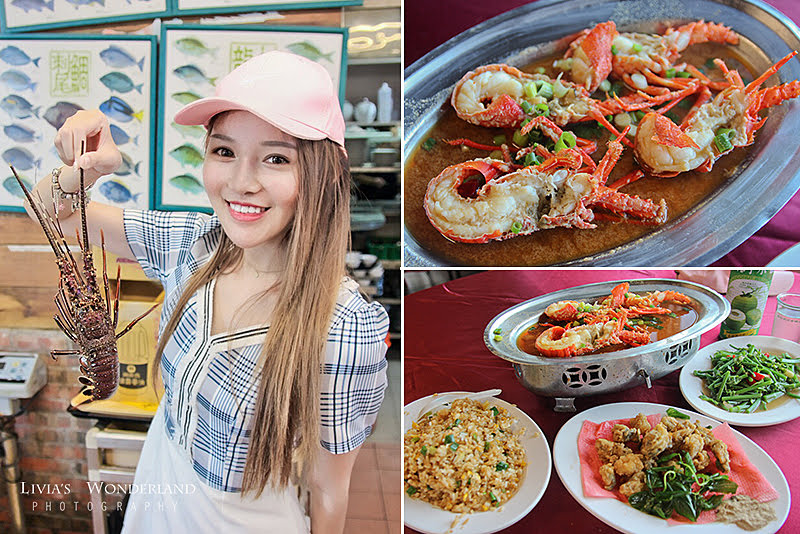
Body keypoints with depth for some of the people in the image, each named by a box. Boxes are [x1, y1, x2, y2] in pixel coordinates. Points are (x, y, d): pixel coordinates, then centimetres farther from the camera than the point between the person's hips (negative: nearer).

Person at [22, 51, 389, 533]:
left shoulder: (348, 331, -34)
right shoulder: (194, 244, -17)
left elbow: (328, 489, -20)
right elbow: (54, 213, -4)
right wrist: (82, 170, -26)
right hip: (157, 488, 5)